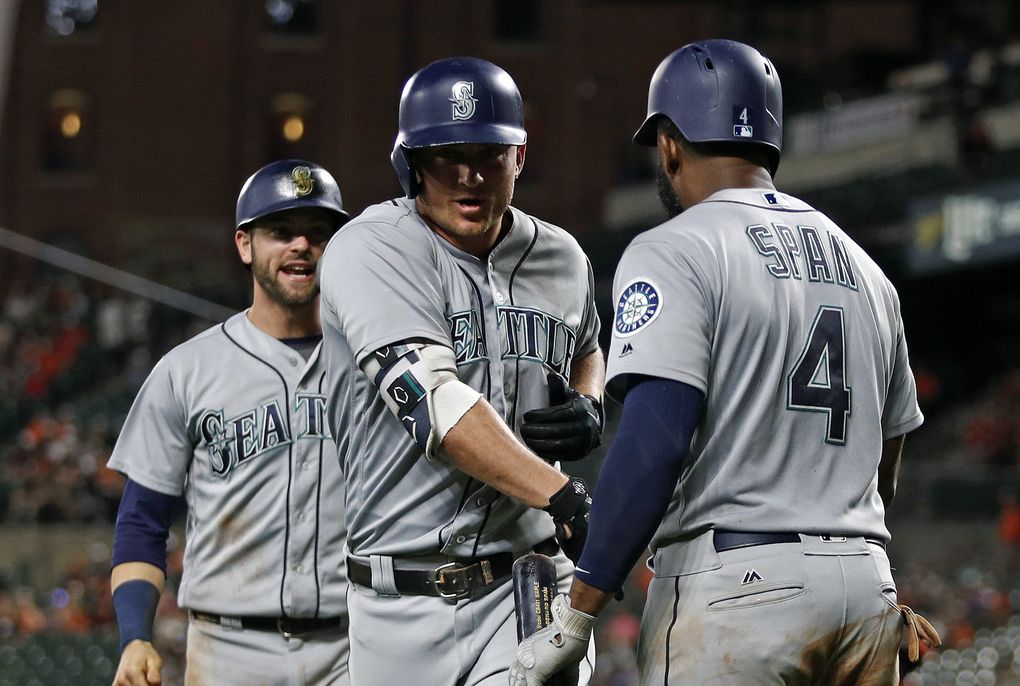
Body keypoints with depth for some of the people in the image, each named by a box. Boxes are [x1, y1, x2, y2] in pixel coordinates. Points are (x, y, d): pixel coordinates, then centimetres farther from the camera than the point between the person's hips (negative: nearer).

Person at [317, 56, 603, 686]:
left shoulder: (561, 258, 10)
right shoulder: (369, 250, -9)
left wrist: (590, 408, 7)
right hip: (400, 603, -2)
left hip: (528, 590, 3)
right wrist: (562, 496, -30)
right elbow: (430, 398, -22)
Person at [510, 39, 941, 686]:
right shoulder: (864, 269, 17)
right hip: (868, 593, 7)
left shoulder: (673, 254, -5)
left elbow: (654, 443, -16)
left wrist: (577, 614, -15)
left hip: (732, 584, -7)